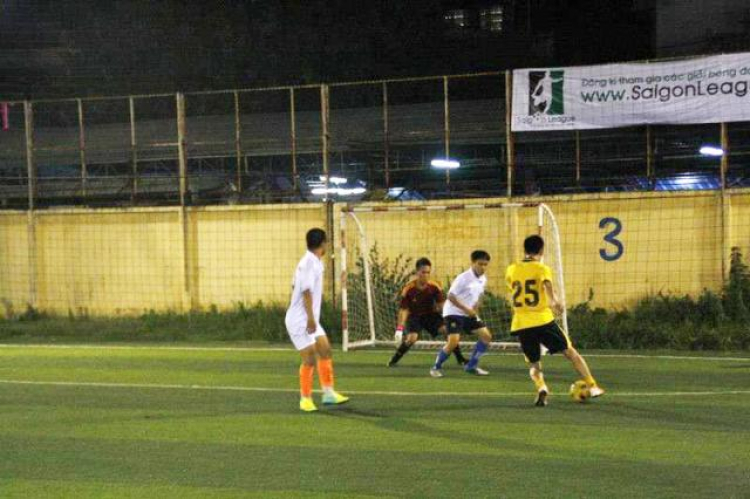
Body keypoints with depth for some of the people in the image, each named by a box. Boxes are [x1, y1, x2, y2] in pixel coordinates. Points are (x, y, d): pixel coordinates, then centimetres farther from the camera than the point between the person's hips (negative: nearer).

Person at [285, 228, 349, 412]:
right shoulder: (311, 263, -18)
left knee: (325, 350, 9)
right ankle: (305, 399, 2)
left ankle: (328, 393, 13)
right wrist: (310, 317, -26)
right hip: (301, 321, -10)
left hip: (310, 319, 10)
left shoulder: (308, 261, 11)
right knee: (309, 359, -8)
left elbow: (295, 286, 15)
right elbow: (306, 291, -24)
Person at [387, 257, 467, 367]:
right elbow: (403, 309, -18)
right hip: (414, 316, -2)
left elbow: (442, 304, -11)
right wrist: (399, 328, -24)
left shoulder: (434, 287, -16)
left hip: (431, 314, 2)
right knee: (412, 338, -26)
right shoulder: (408, 288, -22)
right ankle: (393, 360, -5)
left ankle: (460, 359, -6)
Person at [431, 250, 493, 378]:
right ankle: (436, 367, -2)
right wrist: (466, 309, -23)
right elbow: (450, 296, -20)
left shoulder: (483, 279, 3)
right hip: (454, 312, -8)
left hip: (469, 314, 8)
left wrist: (475, 309, -2)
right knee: (453, 342, -22)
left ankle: (471, 366, 11)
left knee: (486, 336, 0)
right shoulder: (463, 278, -20)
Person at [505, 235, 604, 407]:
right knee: (570, 352, 13)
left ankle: (541, 388, -15)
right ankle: (593, 386, 12)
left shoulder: (511, 270, 11)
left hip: (521, 325, 3)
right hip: (543, 321, -3)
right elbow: (548, 285, -21)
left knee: (533, 364, 14)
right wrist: (555, 301, -31)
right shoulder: (542, 269, -2)